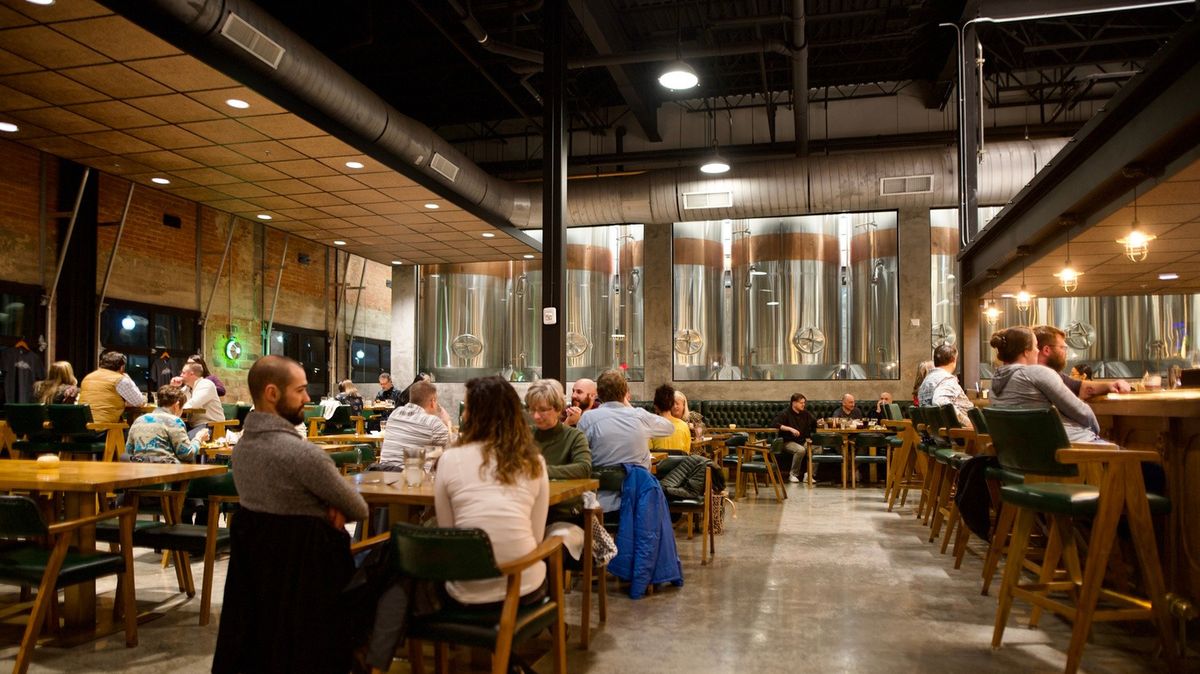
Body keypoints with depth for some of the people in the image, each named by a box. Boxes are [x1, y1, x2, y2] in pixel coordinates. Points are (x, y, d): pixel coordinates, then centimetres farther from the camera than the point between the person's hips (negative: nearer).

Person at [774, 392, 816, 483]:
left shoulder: (805, 413, 12)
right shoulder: (785, 413, -5)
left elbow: (814, 423, 20)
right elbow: (775, 424, -17)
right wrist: (790, 429, -25)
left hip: (803, 441, 5)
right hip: (788, 442, -5)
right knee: (800, 450, -36)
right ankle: (793, 475, -17)